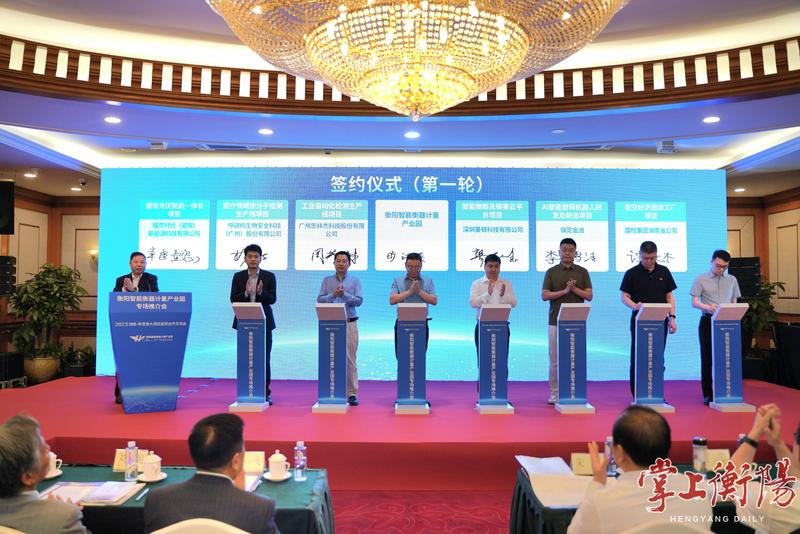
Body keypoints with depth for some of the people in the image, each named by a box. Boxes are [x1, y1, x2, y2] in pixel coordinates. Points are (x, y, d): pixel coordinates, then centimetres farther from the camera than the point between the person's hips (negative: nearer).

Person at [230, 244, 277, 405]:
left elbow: (272, 299, -4)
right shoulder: (238, 276, 5)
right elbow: (233, 299, -1)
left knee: (264, 358, 2)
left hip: (264, 322, -1)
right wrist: (246, 293, -18)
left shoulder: (269, 276, 3)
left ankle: (265, 393, 10)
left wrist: (261, 292, -21)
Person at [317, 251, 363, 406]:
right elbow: (319, 299, 1)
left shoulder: (355, 281, 7)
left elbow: (359, 300, -4)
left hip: (349, 324, -1)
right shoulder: (327, 280, 10)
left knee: (350, 359, -1)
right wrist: (333, 295, -16)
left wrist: (344, 294, -19)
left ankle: (352, 393, 4)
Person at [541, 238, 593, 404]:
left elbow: (589, 295, 1)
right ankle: (554, 394, 11)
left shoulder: (582, 272, 7)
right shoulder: (551, 272, 4)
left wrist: (574, 289, -14)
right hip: (555, 322, 0)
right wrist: (564, 291, -14)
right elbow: (545, 295, -4)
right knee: (555, 359, 3)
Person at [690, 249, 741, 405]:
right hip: (708, 321, -2)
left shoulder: (732, 280, 12)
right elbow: (694, 302, -2)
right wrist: (708, 307, -23)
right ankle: (708, 394, 7)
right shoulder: (701, 279, 3)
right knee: (707, 357, 0)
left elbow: (734, 302, 12)